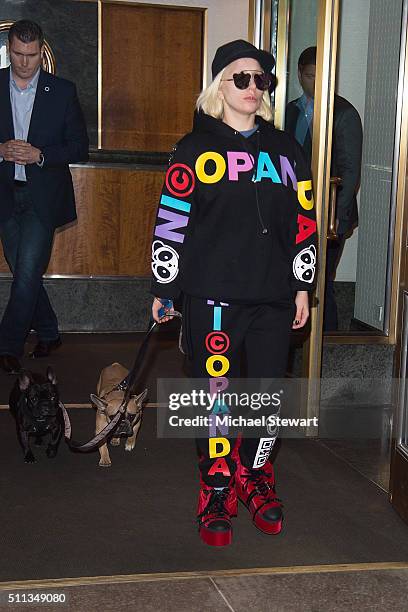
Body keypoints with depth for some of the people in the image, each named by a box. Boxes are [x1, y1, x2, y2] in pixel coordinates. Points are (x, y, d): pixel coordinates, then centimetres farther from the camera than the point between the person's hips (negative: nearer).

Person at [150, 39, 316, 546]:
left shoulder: (285, 150, 12)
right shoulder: (196, 149, 2)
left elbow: (303, 223, 13)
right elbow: (171, 222, 1)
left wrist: (302, 288, 10)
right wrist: (163, 290, -1)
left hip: (273, 299, 3)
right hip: (213, 298, -3)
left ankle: (255, 478, 28)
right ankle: (216, 491, 16)